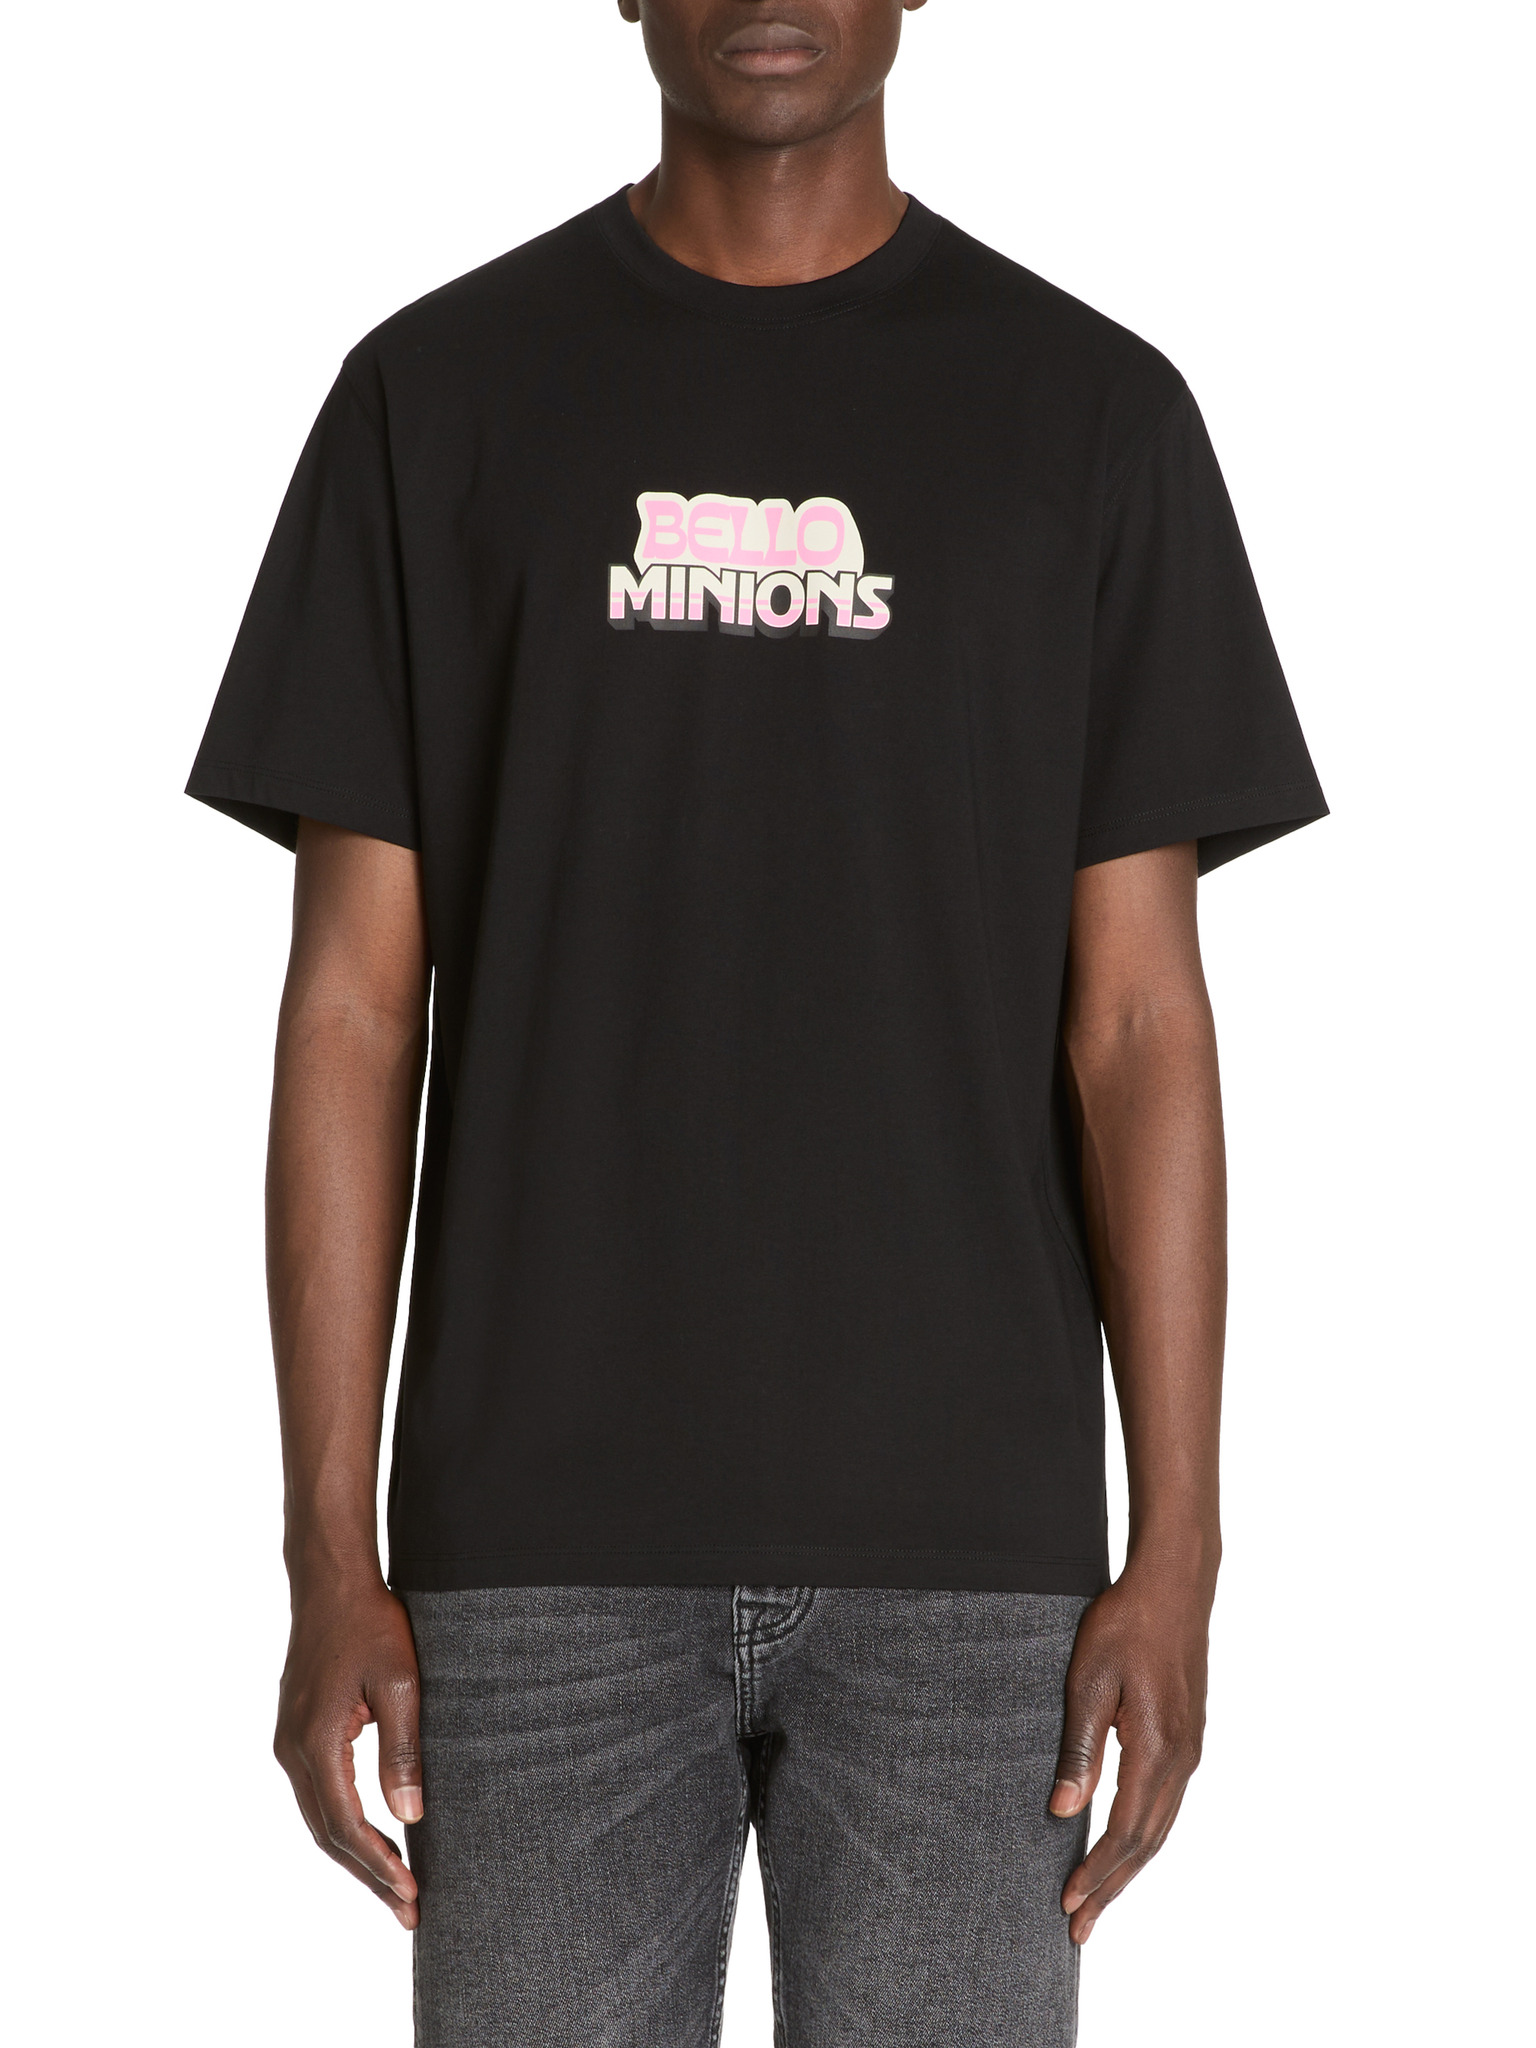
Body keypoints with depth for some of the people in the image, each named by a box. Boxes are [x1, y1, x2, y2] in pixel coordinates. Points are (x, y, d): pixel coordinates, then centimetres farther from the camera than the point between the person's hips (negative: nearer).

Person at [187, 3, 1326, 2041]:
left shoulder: (1095, 413, 3)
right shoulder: (441, 393, 3)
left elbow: (1139, 1018, 1)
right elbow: (357, 999, 1)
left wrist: (1177, 1551, -5)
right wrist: (331, 1555, -3)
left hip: (963, 1560, 0)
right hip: (547, 1556, 0)